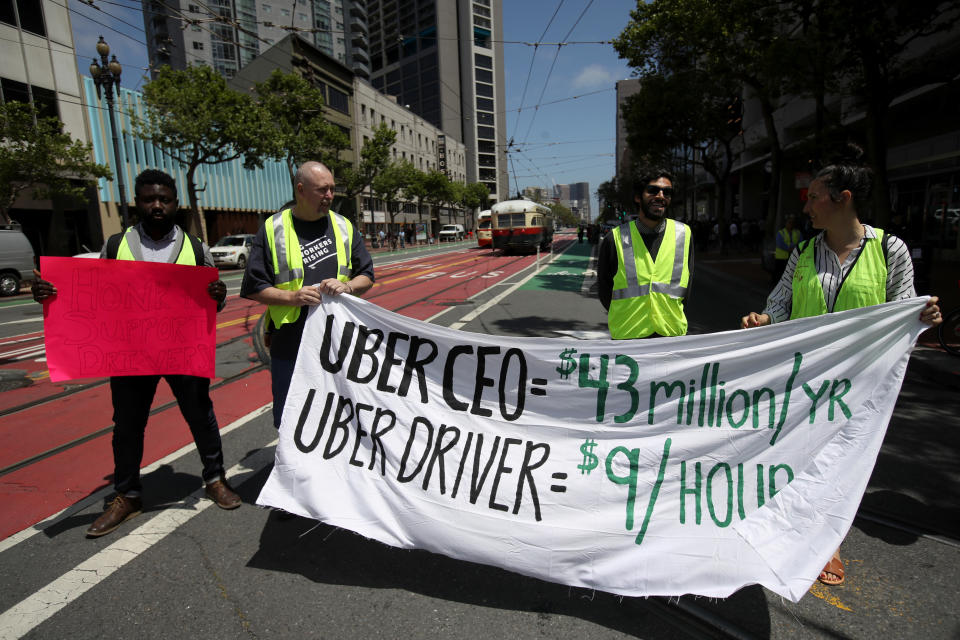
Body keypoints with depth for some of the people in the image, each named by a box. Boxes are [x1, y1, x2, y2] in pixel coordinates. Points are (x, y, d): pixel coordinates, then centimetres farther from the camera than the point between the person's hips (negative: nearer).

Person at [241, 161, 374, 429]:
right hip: (290, 344, -2)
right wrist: (292, 297, -17)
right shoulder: (273, 229, 1)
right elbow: (254, 287, 0)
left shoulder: (344, 227, 9)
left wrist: (347, 286, -11)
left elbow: (367, 276, 10)